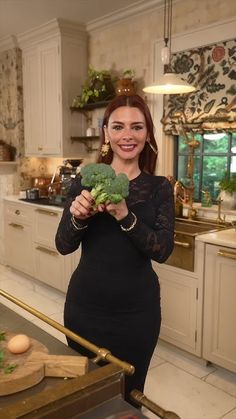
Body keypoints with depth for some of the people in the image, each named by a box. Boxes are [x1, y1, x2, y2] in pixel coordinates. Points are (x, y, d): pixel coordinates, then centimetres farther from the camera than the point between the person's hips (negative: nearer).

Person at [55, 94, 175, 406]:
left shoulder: (160, 187, -4)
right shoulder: (85, 181, -4)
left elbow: (162, 251, -13)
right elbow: (63, 246, -6)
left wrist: (125, 216, -28)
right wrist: (77, 217, -26)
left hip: (137, 310, 0)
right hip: (85, 306, 1)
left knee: (128, 395, 19)